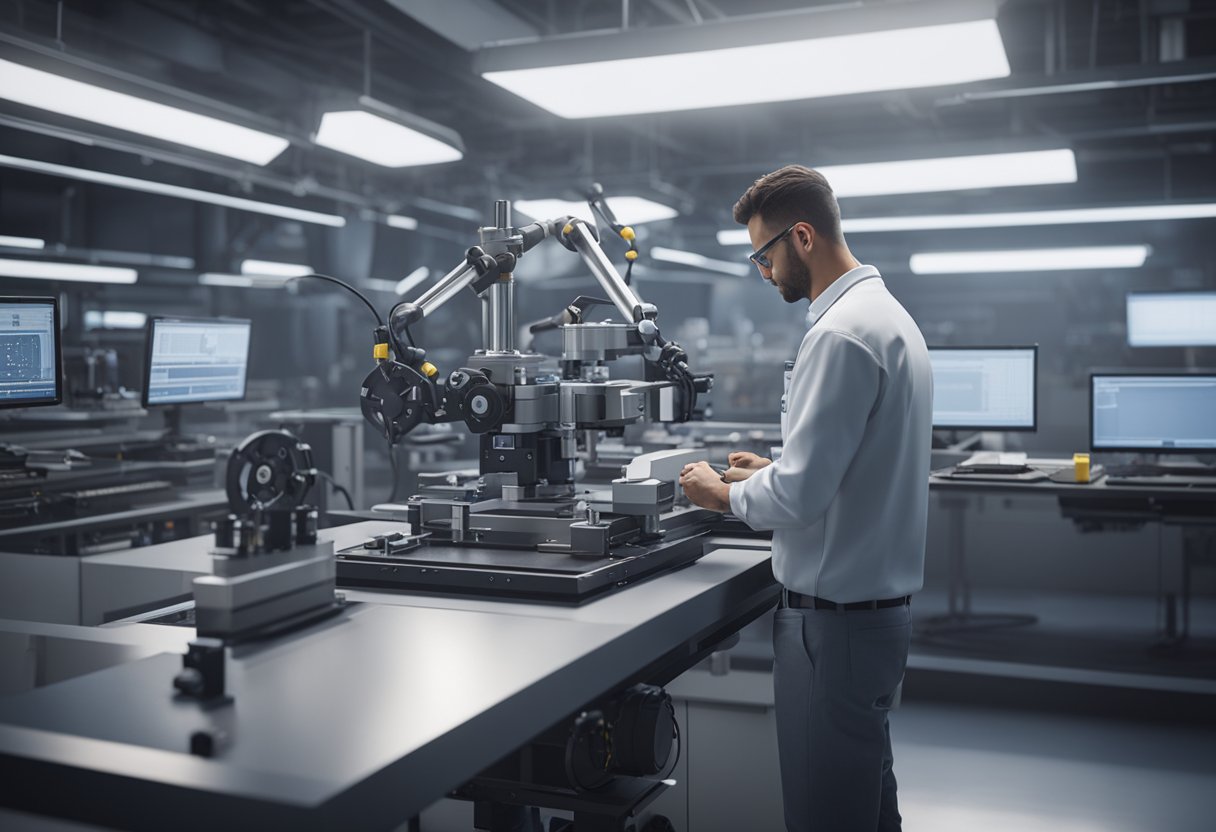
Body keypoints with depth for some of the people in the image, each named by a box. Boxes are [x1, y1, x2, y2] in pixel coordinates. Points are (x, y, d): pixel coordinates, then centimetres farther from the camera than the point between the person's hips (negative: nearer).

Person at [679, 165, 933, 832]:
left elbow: (797, 495, -23)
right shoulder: (888, 313, 12)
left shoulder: (840, 333, -20)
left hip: (833, 622, -10)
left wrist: (723, 494, -5)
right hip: (880, 603, 10)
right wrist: (771, 471, 15)